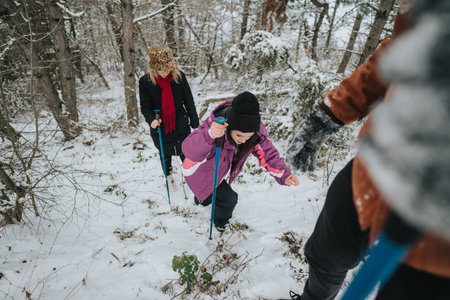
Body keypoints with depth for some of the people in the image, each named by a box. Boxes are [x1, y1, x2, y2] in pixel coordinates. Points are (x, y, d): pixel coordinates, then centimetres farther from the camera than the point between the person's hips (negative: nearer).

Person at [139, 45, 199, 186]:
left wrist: (195, 124, -1)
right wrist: (151, 120, -30)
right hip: (159, 127, 1)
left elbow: (189, 101, -6)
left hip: (180, 125, -1)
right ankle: (168, 176, 49)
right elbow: (145, 107, -8)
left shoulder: (179, 76, -14)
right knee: (165, 154, 24)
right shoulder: (145, 82, -15)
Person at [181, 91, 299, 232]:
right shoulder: (215, 125, -43)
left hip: (215, 170, 6)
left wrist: (284, 175, -36)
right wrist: (209, 136, -73)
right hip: (198, 172, -6)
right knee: (228, 199, -6)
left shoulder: (255, 131, -26)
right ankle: (220, 222, 29)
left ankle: (201, 200, 67)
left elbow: (267, 152, -19)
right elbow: (189, 151, -53)